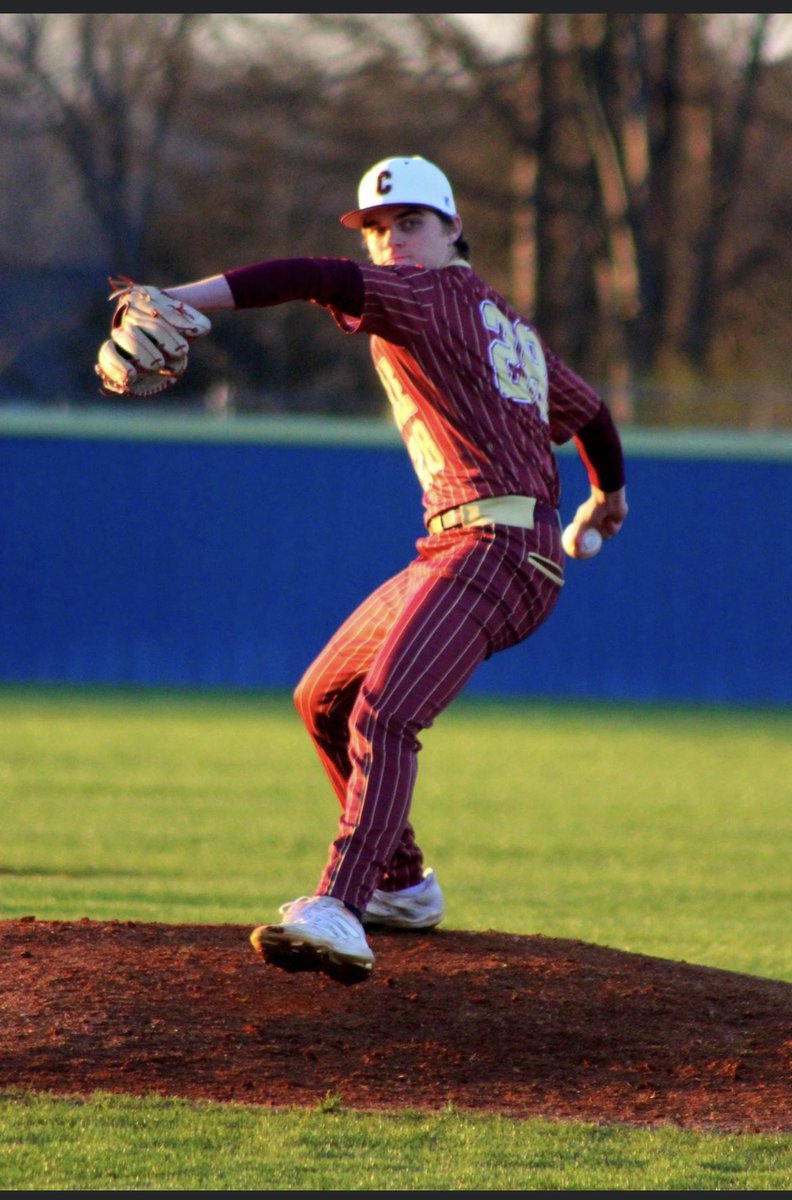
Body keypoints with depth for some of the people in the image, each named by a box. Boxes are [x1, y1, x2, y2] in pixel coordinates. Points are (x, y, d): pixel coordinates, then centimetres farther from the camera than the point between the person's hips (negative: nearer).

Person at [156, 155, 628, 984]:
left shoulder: (431, 295, -3)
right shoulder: (506, 324, 24)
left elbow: (316, 280, -20)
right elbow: (588, 412, 36)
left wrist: (181, 299, -31)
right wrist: (608, 495, 58)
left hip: (494, 546, -10)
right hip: (452, 551, 10)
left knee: (384, 711, -29)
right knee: (322, 700, 21)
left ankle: (338, 912, -46)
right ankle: (401, 886, 31)